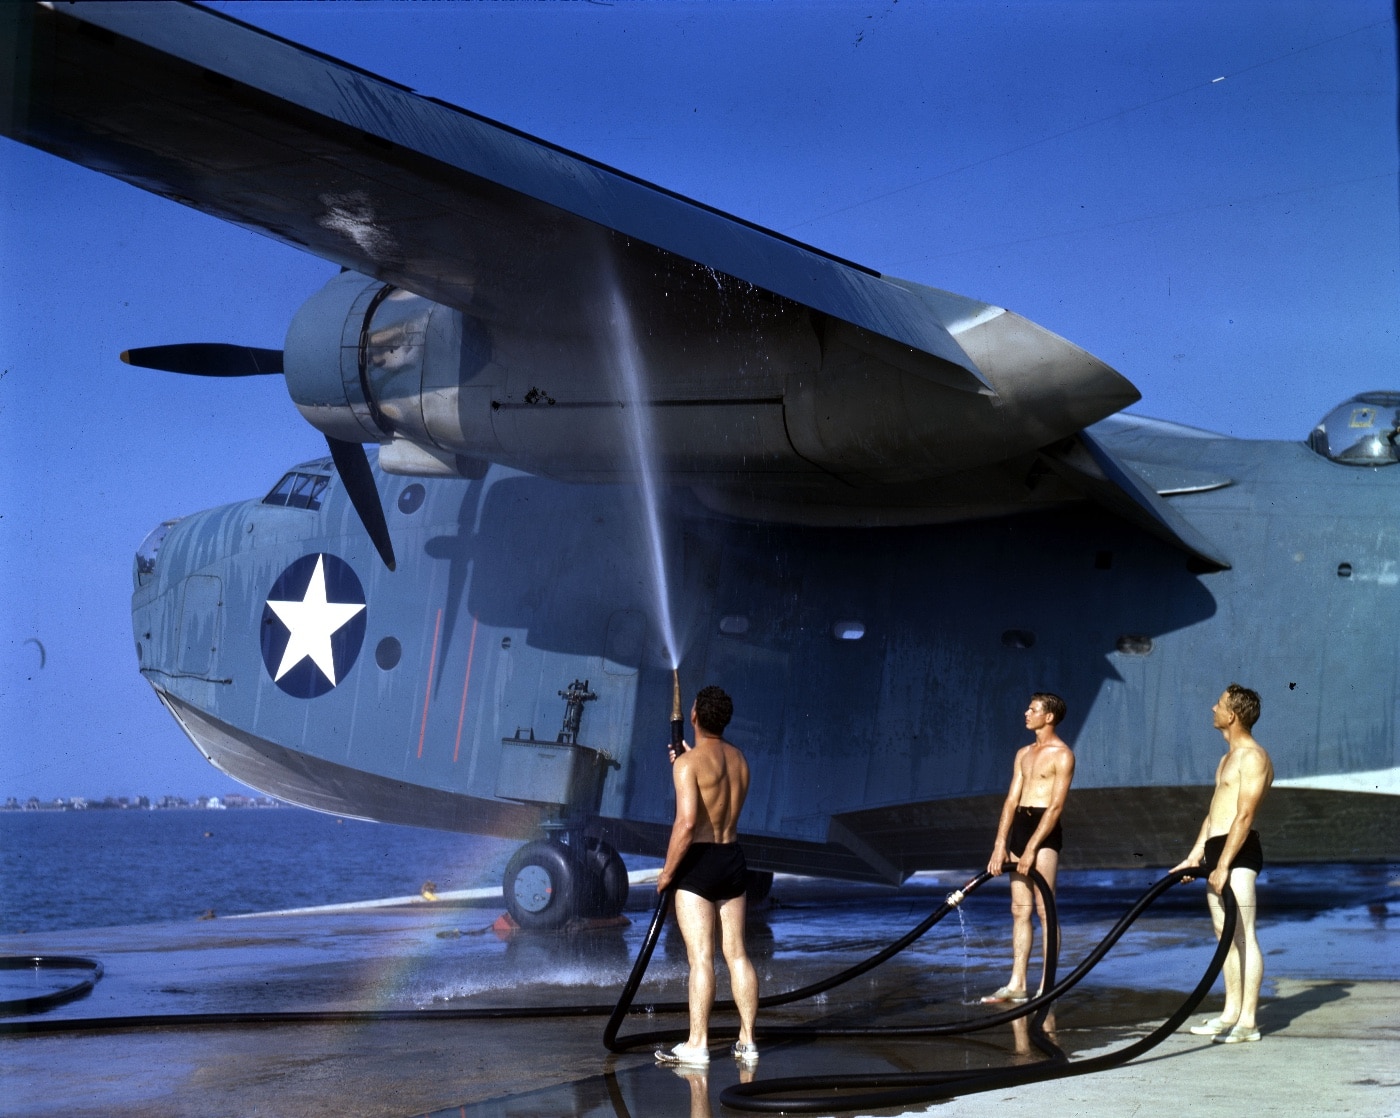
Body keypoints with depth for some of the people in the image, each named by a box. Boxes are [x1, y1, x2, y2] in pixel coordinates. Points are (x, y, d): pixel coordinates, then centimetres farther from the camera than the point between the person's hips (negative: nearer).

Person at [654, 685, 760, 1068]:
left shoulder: (689, 762, -12)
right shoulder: (739, 760, 10)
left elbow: (686, 823, -21)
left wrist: (667, 871, -12)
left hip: (699, 863, -6)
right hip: (733, 858, 7)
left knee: (701, 957, -5)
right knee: (737, 954, 9)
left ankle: (697, 1045, -2)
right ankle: (747, 1041, 11)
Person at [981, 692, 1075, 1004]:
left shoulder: (1062, 755, -6)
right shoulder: (1024, 754, 17)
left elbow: (1056, 806, -13)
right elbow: (1012, 799, 12)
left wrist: (1031, 848, -18)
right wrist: (1000, 845, 4)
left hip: (1045, 829, -7)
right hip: (1019, 826, 7)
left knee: (1044, 909, -7)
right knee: (1019, 910, 7)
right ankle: (1017, 984, 9)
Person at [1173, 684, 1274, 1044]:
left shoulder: (1253, 757, -12)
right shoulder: (1228, 757, 20)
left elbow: (1244, 816, -19)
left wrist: (1223, 865, -23)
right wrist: (1195, 855, 17)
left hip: (1239, 852, -10)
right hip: (1216, 850, 10)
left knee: (1243, 936, -8)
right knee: (1225, 935, 13)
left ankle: (1248, 1021, -6)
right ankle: (1231, 1013, 20)